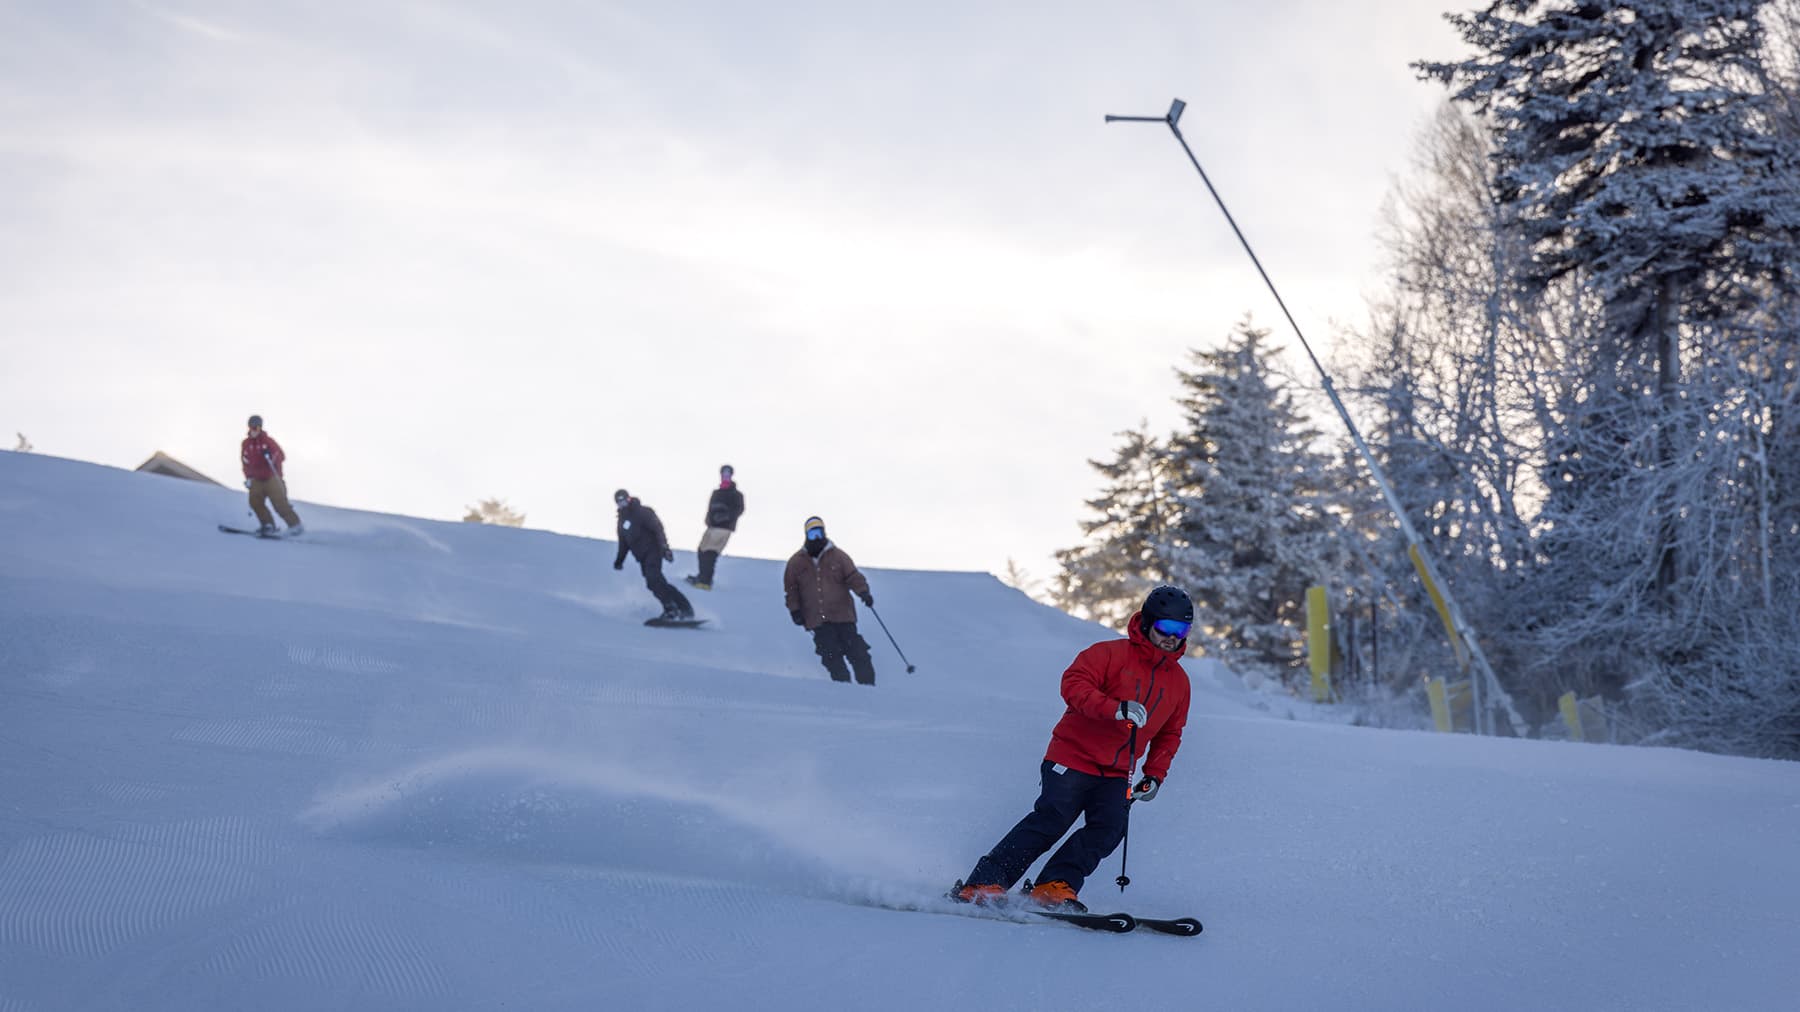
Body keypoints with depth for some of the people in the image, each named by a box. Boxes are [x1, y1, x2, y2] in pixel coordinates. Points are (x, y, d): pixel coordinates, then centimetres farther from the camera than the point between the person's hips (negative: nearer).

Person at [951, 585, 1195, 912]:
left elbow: (1170, 733, 25)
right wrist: (1115, 709, -32)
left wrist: (1155, 775, 12)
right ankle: (983, 884, -15)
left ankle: (1055, 887, -20)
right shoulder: (1111, 654, -5)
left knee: (1109, 828, -19)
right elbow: (1074, 683, -19)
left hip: (1116, 774, 5)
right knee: (1051, 820, -17)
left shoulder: (1179, 681, 12)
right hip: (1073, 757, -5)